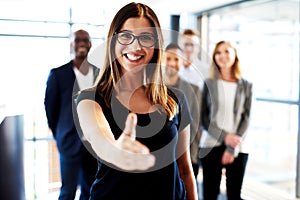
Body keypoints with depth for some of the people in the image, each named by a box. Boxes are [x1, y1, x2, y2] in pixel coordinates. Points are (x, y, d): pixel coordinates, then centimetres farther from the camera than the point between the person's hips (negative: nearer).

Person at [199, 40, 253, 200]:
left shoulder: (246, 86, 4)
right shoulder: (209, 83, 4)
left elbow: (246, 118, -1)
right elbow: (204, 117, 0)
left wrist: (233, 148, -10)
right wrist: (224, 136, -12)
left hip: (238, 148, 0)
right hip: (211, 145, 0)